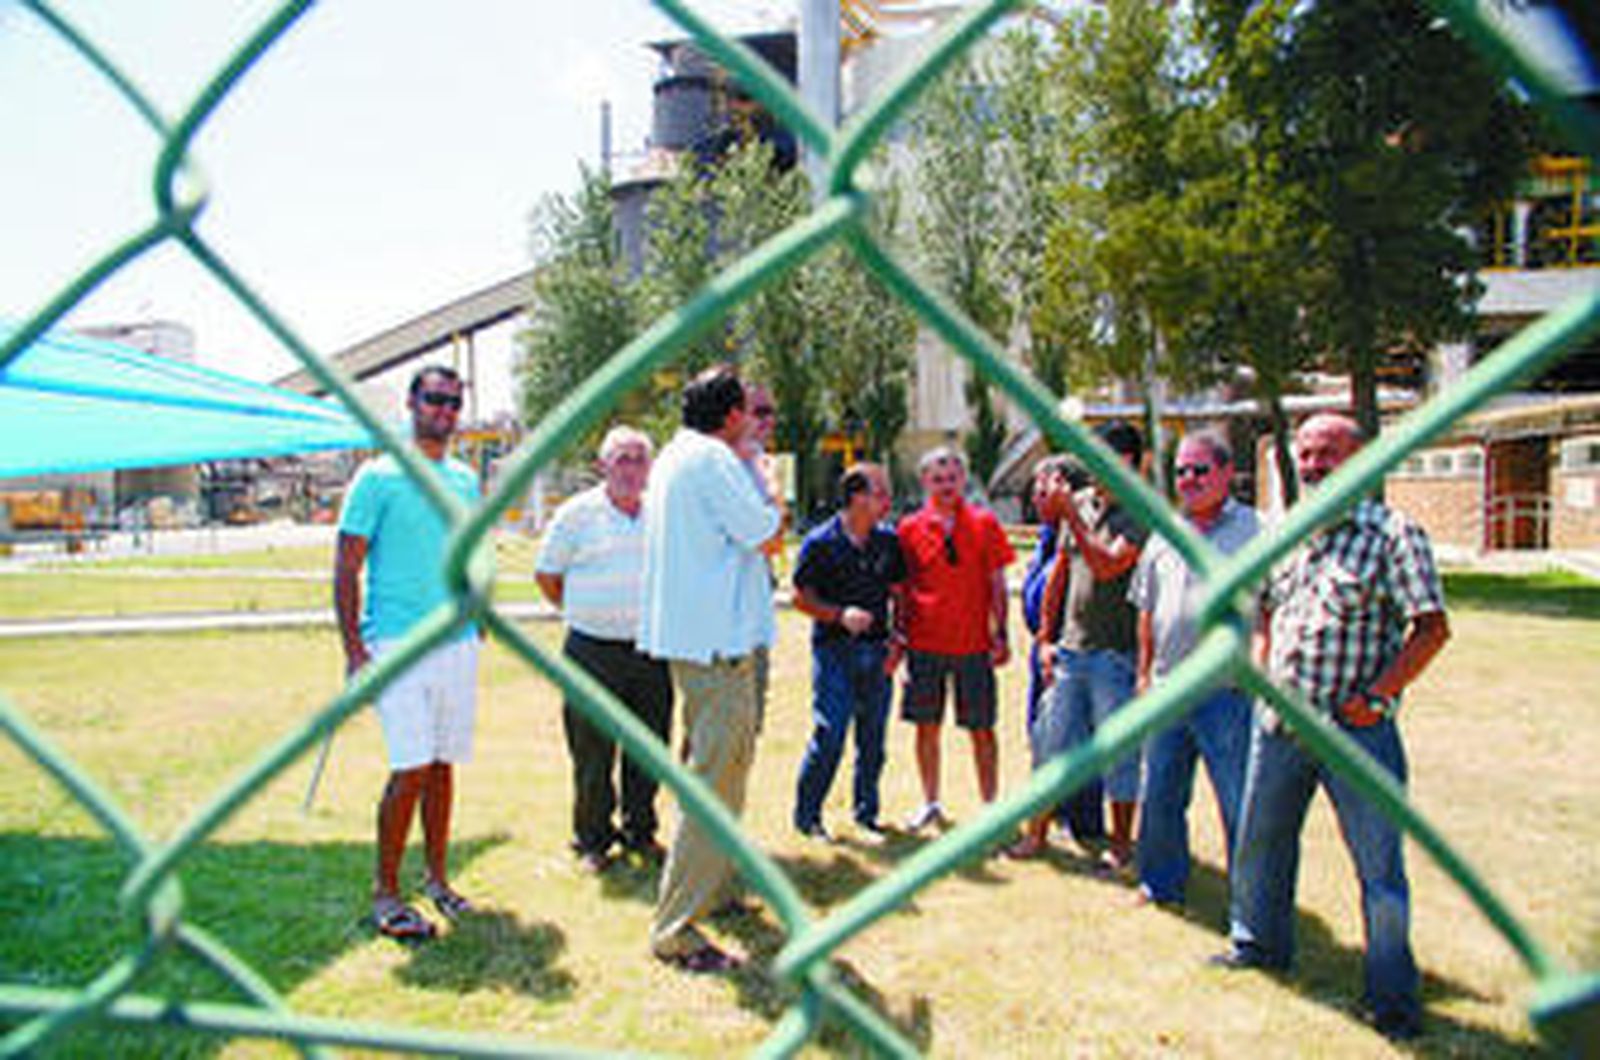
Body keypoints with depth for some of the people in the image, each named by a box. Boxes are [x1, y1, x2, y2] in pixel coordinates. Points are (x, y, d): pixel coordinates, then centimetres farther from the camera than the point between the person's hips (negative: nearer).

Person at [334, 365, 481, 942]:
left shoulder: (466, 480, 14)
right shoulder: (378, 478, -4)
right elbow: (346, 570, -6)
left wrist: (480, 629, 16)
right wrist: (354, 649, -12)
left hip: (459, 643, 5)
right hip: (398, 645, -5)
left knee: (442, 764, 10)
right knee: (411, 769, -8)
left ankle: (438, 879, 22)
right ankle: (385, 894, 6)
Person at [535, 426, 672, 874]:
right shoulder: (577, 513, -1)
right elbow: (546, 574, 6)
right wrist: (580, 612, 4)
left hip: (651, 650, 3)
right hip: (593, 652, -2)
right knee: (592, 753, 4)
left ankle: (640, 830, 27)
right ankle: (592, 839, 20)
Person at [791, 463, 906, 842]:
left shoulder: (888, 541, 6)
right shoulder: (820, 543, -7)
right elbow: (801, 597, -4)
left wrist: (898, 640, 2)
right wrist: (840, 615, -18)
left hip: (875, 650, 4)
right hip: (834, 650, -4)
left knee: (872, 737, 9)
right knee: (829, 736, -7)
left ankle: (866, 813, 24)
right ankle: (806, 814, 11)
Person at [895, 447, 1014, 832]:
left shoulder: (984, 523, 1)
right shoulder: (910, 528, 4)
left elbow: (997, 584, 4)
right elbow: (902, 588, 8)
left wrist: (1000, 634, -1)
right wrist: (898, 636, 4)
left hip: (973, 644, -1)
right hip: (924, 643, 1)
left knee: (981, 729, 5)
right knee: (926, 726, 8)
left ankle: (989, 805, 16)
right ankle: (931, 803, 24)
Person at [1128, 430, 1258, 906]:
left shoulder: (1255, 531, -3)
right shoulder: (1164, 535, 14)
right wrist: (1144, 673, 16)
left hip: (1227, 692, -5)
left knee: (1241, 802, 2)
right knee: (1158, 795, 14)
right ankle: (1160, 883, 31)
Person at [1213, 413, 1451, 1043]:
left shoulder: (1392, 533, -9)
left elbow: (1431, 627, -13)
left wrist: (1375, 696, -17)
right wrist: (1266, 678, 13)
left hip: (1355, 728, -6)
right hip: (1279, 720, 6)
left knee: (1380, 866, 3)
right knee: (1259, 840, 19)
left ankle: (1393, 997, 20)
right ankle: (1259, 942, 40)